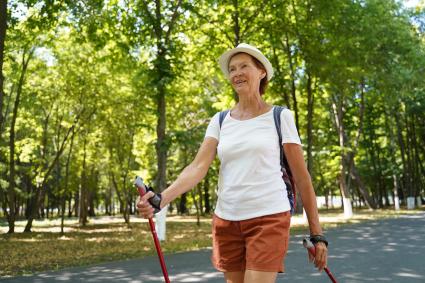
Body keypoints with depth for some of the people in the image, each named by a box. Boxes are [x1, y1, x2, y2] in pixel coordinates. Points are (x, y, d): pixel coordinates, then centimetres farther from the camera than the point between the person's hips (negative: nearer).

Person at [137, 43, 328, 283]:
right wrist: (161, 198, -21)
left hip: (269, 218, -4)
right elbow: (198, 167, -4)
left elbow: (301, 177, 1)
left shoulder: (280, 117, 0)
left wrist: (317, 233, 0)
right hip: (226, 220, 4)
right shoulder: (220, 121, 9)